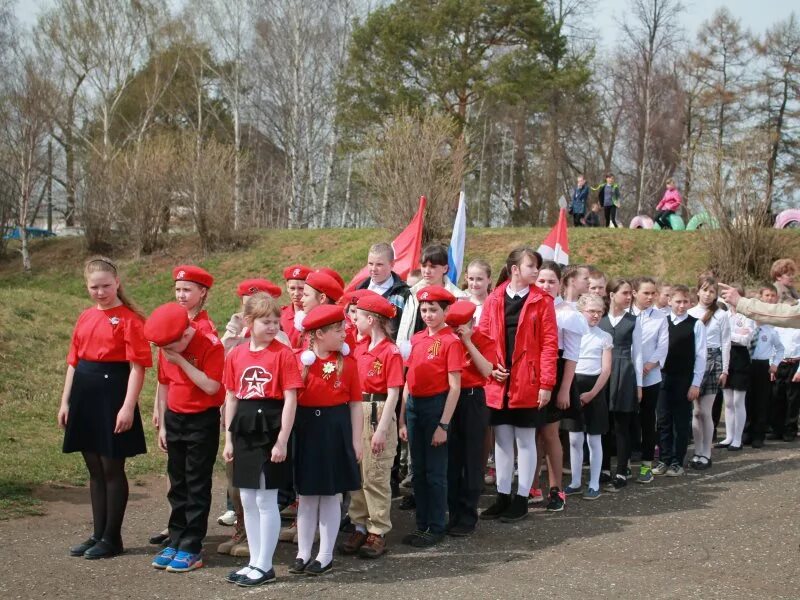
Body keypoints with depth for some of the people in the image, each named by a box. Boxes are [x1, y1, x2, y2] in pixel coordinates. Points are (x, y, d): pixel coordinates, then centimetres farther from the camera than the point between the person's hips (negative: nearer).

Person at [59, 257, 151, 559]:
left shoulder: (129, 319, -8)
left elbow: (137, 366, -12)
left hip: (113, 394, -6)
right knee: (94, 469, 13)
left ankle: (112, 538, 12)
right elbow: (73, 362, 16)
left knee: (112, 468, 2)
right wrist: (65, 401, 11)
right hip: (84, 395, 7)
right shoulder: (84, 318, 12)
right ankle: (98, 534, 23)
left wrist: (128, 406, -18)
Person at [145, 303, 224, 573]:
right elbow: (163, 386, 11)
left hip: (203, 421, -6)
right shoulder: (167, 348, 2)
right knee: (177, 484, 12)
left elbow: (211, 386, -24)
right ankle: (176, 541, 21)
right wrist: (162, 425, 11)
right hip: (174, 418, 6)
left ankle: (192, 549, 5)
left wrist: (181, 361, -25)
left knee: (197, 486, 0)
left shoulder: (211, 345, -17)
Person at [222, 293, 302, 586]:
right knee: (248, 501, 12)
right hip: (244, 430, 6)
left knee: (266, 501, 0)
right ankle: (255, 562, 24)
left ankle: (265, 566, 12)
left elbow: (290, 399, -10)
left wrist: (282, 441, -14)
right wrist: (228, 439, 11)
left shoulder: (283, 354, -8)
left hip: (270, 428, -5)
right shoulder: (236, 355, 6)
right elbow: (231, 398, 12)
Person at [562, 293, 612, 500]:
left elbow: (606, 369, -2)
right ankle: (575, 482, 15)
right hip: (573, 386, 1)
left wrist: (592, 393, -12)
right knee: (575, 439, 6)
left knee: (593, 439, 3)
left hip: (594, 388, -1)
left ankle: (594, 484, 9)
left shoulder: (604, 337, 3)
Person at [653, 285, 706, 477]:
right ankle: (664, 459, 16)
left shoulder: (696, 324, -4)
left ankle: (677, 462, 13)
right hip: (664, 378, 3)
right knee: (663, 421, 7)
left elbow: (700, 356, -5)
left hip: (685, 380, -3)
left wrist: (696, 383, -8)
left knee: (682, 422, 4)